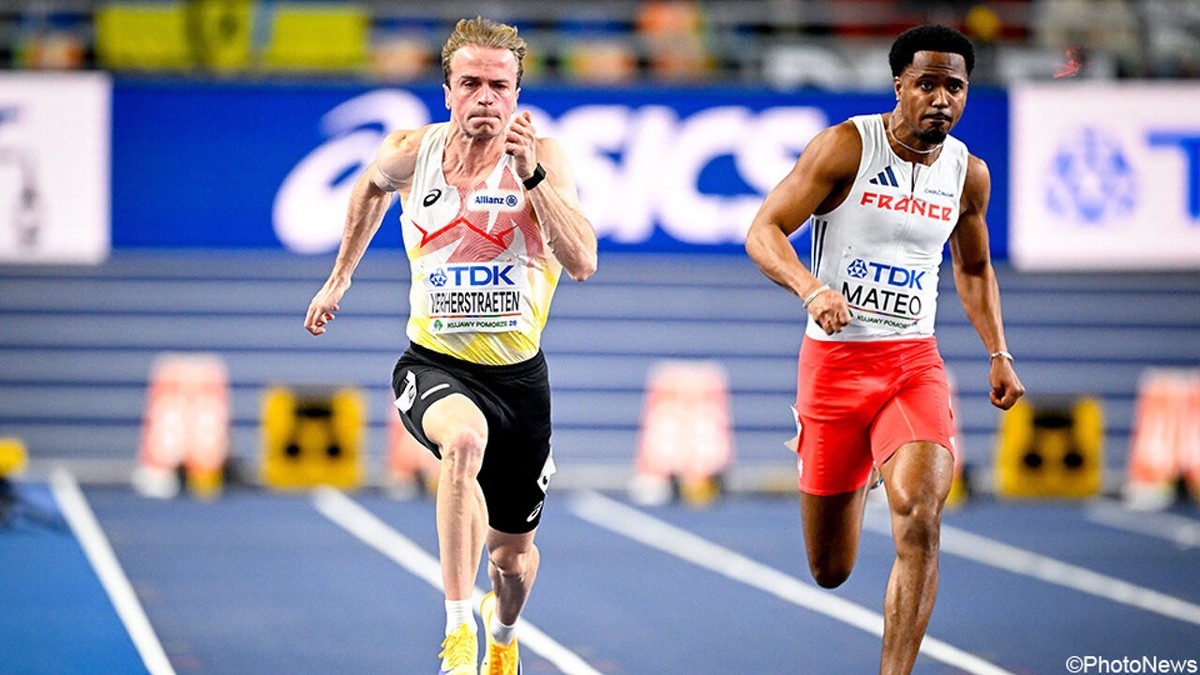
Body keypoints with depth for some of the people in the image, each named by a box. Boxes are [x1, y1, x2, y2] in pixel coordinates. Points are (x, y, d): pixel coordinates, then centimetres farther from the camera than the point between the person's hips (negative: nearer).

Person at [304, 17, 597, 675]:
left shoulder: (541, 156, -12)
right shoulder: (412, 152, -6)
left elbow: (582, 263, -24)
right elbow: (372, 185, 20)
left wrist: (531, 175, -31)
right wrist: (340, 277, 24)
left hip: (518, 374, 1)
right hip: (434, 366, -1)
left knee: (513, 553, 13)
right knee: (465, 438, -38)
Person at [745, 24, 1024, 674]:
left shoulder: (968, 174, 5)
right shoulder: (846, 147, -10)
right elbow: (762, 232, -12)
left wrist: (999, 354, 12)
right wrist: (811, 288, -31)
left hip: (914, 360, 2)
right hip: (834, 358, -2)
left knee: (919, 524, -25)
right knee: (830, 571, 9)